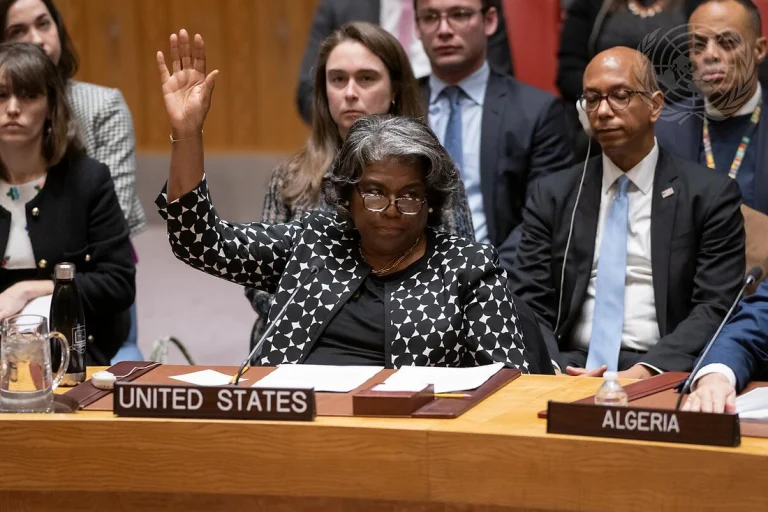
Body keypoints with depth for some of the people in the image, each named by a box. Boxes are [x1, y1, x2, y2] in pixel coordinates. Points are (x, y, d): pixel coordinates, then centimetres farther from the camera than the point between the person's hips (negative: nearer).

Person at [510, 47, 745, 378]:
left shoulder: (710, 195, 5)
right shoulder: (553, 196, 12)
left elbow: (715, 309, -3)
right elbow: (527, 305, 6)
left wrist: (647, 372, -19)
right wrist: (554, 369, -15)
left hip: (660, 374, -2)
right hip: (569, 367, 2)